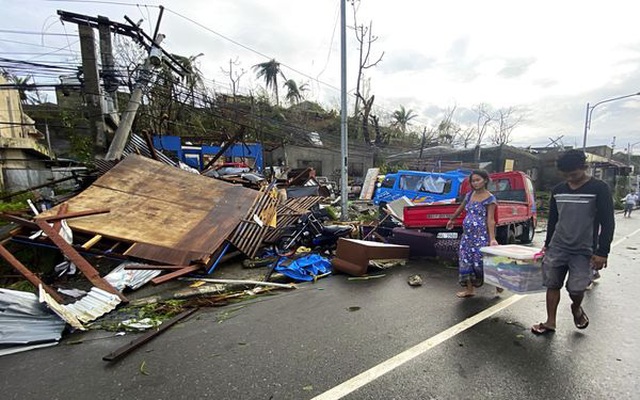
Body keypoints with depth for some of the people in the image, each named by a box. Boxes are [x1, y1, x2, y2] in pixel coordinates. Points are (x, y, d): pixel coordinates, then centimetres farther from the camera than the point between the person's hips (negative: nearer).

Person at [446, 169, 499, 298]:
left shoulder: (489, 198, -7)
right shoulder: (469, 195, 11)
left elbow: (490, 219, -14)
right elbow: (460, 209, 25)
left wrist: (492, 238, -21)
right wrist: (451, 220, 35)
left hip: (482, 235, -6)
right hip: (467, 234, 6)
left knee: (482, 260, -4)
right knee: (466, 260, 7)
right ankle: (469, 289, 19)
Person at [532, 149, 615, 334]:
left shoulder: (599, 189, -6)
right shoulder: (558, 190, 5)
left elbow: (608, 223, -7)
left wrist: (602, 252, -13)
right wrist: (547, 244, 15)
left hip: (583, 251, -3)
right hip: (557, 247, 4)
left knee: (576, 288, -3)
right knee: (552, 284, 5)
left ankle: (576, 309, 31)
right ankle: (550, 322, 18)